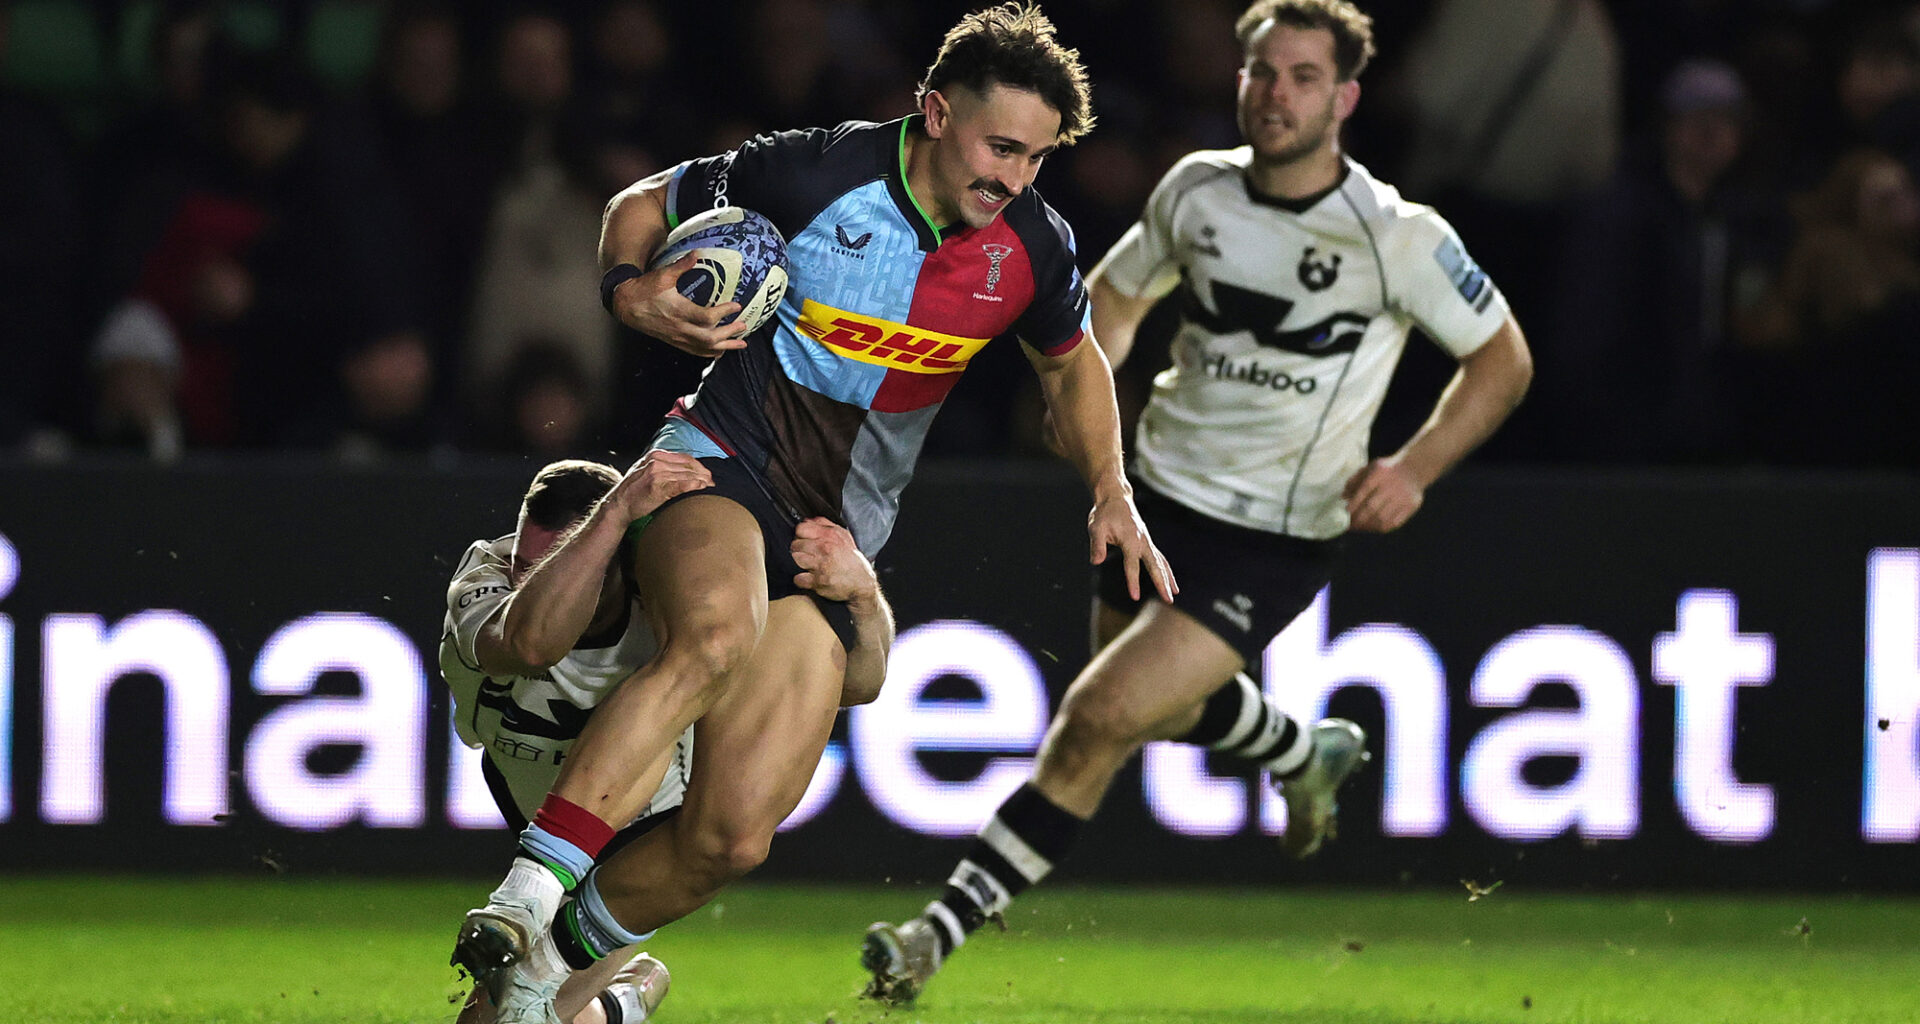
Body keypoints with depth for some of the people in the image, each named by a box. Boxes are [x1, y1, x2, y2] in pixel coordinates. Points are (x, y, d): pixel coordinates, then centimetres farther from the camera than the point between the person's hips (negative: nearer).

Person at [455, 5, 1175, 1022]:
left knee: (733, 836, -10)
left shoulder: (1032, 249, 1)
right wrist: (630, 289, -18)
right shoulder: (817, 173, -12)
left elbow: (1071, 364, 23)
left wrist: (1112, 492, 12)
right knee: (715, 636, -40)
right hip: (722, 464, -4)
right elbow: (643, 203, 2)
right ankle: (529, 892, -41)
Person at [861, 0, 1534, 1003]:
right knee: (1170, 707, 27)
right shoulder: (1197, 187, -3)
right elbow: (1118, 288, 16)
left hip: (1274, 538, -6)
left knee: (1100, 722, -18)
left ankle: (941, 930, -12)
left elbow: (1502, 358, -5)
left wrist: (1414, 467, -19)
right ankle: (1309, 753, 59)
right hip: (1160, 495, 6)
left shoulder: (1396, 236, -17)